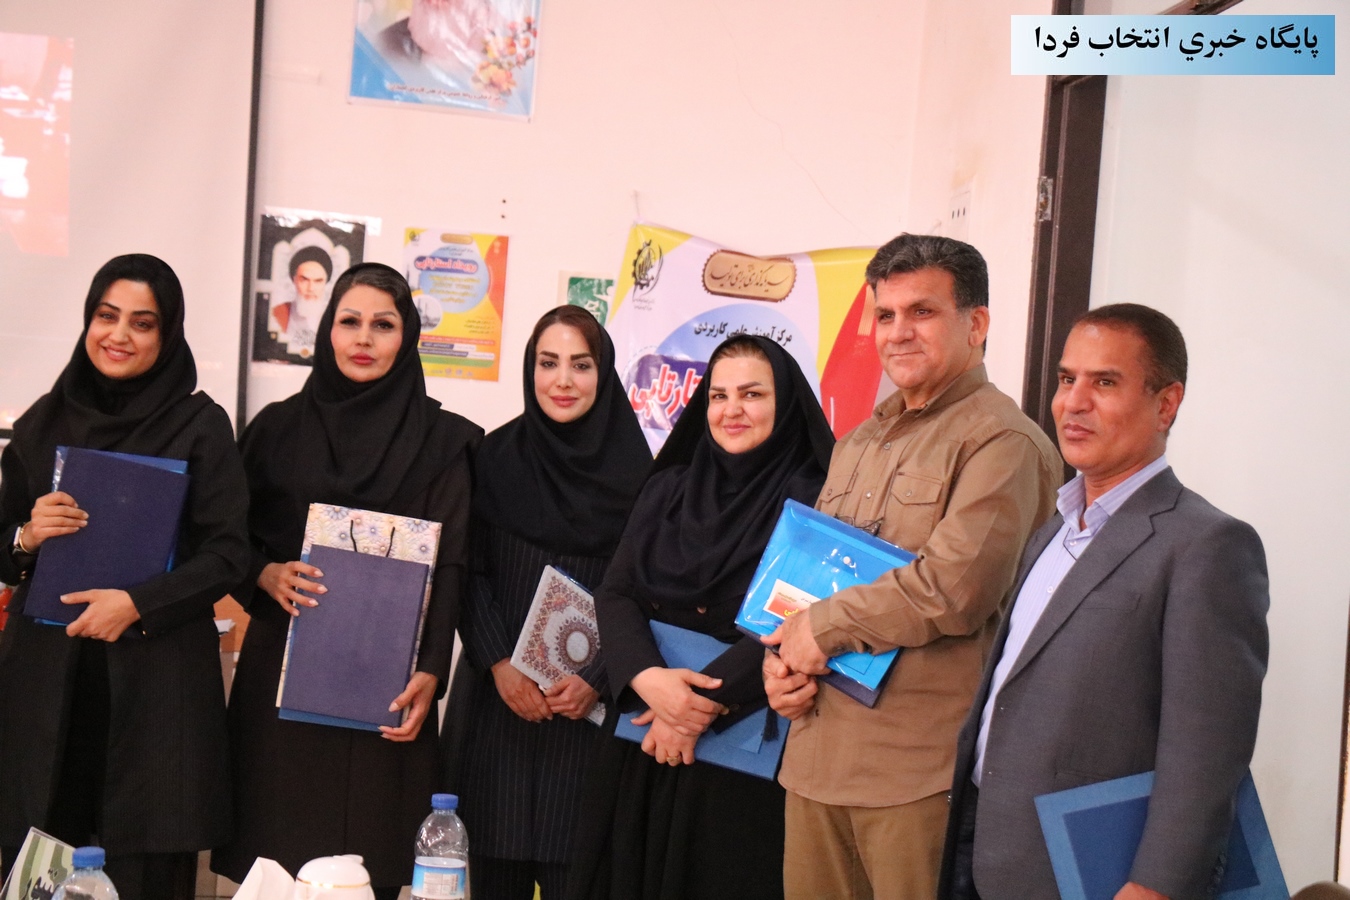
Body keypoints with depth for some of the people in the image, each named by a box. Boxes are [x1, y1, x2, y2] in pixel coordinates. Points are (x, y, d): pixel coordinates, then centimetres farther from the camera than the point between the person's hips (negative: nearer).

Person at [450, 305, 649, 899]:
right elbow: (469, 573, 2)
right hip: (499, 695, 1)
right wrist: (499, 665, -9)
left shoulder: (632, 469, 0)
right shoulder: (496, 456, 3)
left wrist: (598, 678, -9)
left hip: (591, 704, -1)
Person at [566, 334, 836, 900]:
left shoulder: (811, 499, -5)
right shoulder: (668, 488, 9)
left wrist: (704, 705, -18)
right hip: (639, 741, 5)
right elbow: (614, 594, 1)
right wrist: (647, 677, -18)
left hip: (739, 748, -4)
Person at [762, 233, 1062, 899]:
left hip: (918, 770, -7)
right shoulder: (859, 444, 19)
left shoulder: (1002, 441, -10)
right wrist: (781, 659, 4)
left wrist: (824, 628, -11)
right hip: (815, 755, 8)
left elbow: (956, 588, -21)